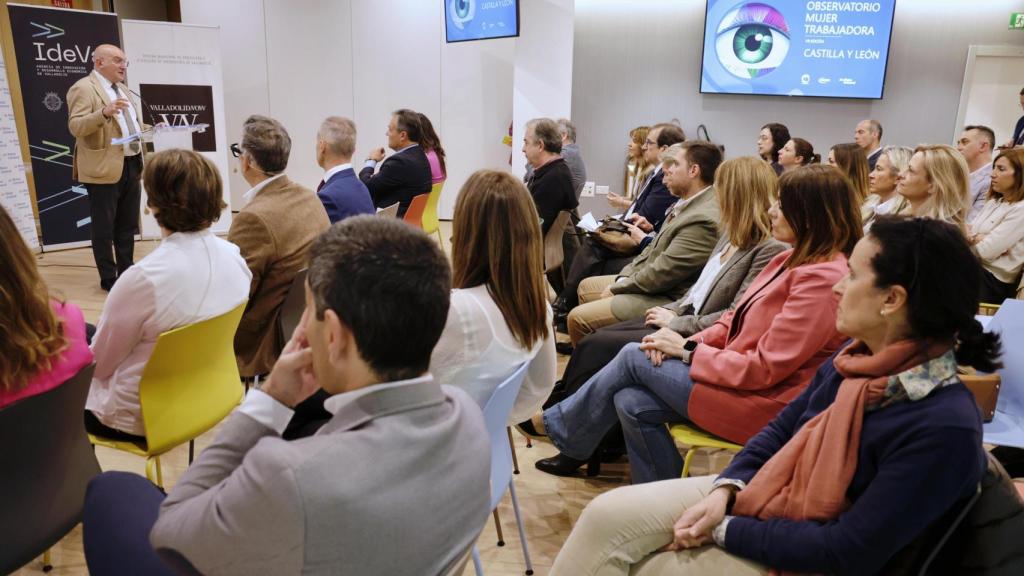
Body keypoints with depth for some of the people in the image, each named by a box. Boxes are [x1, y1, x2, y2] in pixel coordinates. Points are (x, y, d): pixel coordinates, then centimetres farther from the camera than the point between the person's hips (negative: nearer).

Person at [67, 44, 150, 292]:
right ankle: (109, 278, 9)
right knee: (104, 227, 1)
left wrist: (150, 129, 7)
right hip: (104, 169, -8)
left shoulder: (122, 89, 17)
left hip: (131, 164, 8)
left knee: (127, 225, 15)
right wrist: (104, 112, -36)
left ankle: (127, 272, 25)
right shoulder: (84, 88, -10)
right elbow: (75, 127, -21)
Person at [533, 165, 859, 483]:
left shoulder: (823, 279, -20)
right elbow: (735, 322, 13)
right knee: (631, 404, -6)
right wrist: (687, 341, -4)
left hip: (759, 403, -8)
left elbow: (765, 368, -22)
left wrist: (688, 352, -13)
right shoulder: (791, 261, 11)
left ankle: (556, 424, 16)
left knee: (634, 357, -6)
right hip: (739, 378, 8)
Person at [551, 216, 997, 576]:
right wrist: (725, 490, -9)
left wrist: (726, 530, -18)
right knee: (608, 514, -8)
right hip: (762, 494, 7)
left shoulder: (944, 427, -26)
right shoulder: (858, 356, -2)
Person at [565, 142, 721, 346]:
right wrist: (624, 277, 0)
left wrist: (617, 287, -11)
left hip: (664, 300, -10)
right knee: (586, 287, 21)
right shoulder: (687, 203, 6)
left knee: (577, 318, -13)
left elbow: (661, 274, -25)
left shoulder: (704, 219, -26)